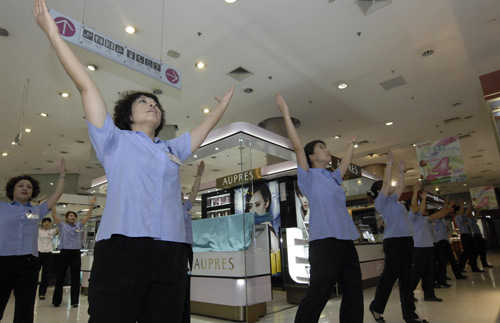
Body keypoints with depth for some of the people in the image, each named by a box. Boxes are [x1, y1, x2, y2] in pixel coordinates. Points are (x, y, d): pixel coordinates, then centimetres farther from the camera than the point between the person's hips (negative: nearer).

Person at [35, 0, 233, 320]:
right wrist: (53, 34, 9)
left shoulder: (172, 149, 23)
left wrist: (224, 102, 40)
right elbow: (87, 86, 9)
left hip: (171, 253, 4)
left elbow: (205, 128, 34)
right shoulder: (115, 141, 13)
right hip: (122, 248, -3)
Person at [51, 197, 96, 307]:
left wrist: (91, 205, 3)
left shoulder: (78, 226, 11)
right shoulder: (62, 226, 5)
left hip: (76, 254, 2)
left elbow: (87, 216, 10)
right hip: (64, 253, -2)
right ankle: (56, 300, 19)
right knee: (60, 278, 6)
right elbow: (54, 215, -2)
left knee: (75, 278, 2)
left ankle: (74, 301, 8)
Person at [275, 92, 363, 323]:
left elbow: (345, 165, 39)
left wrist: (351, 145, 50)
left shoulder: (332, 178, 20)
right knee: (317, 296, -8)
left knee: (354, 295, 12)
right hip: (325, 241, -8)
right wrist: (286, 114, -10)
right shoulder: (309, 176, 0)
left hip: (346, 241, 8)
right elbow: (298, 147, -10)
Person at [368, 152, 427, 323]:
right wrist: (389, 162, -6)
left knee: (406, 277, 9)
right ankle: (376, 307, 13)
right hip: (394, 241, -8)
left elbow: (400, 187, 28)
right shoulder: (381, 201, -4)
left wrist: (401, 171, 24)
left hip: (407, 240, 8)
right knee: (389, 276, -3)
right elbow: (387, 183, -10)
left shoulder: (393, 200, 19)